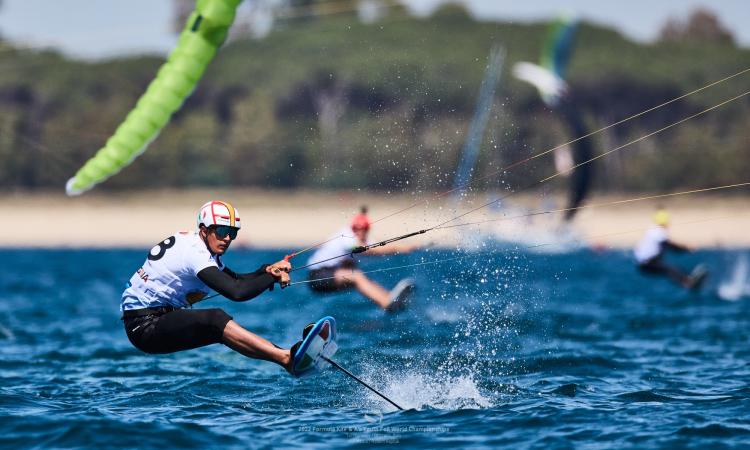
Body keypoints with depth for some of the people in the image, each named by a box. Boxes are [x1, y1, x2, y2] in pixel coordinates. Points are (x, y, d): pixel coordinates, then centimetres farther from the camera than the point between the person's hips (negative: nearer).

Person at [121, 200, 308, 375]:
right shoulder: (194, 253, -19)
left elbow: (235, 279, 17)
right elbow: (236, 292, -29)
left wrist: (266, 270, -1)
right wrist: (274, 276, -18)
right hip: (145, 327, -11)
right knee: (216, 320, -29)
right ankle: (286, 358, -41)